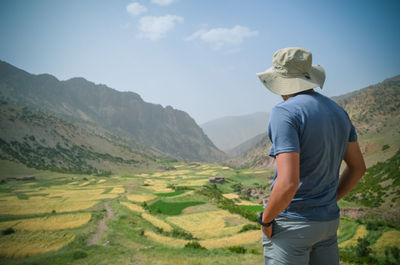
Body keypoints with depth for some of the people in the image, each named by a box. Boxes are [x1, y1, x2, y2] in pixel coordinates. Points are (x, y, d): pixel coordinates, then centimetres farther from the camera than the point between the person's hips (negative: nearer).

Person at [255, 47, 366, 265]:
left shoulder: (284, 113, -19)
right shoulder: (338, 112, 6)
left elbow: (288, 183, -28)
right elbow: (357, 167, 15)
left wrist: (265, 220, -12)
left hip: (291, 224, -7)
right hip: (329, 220, 8)